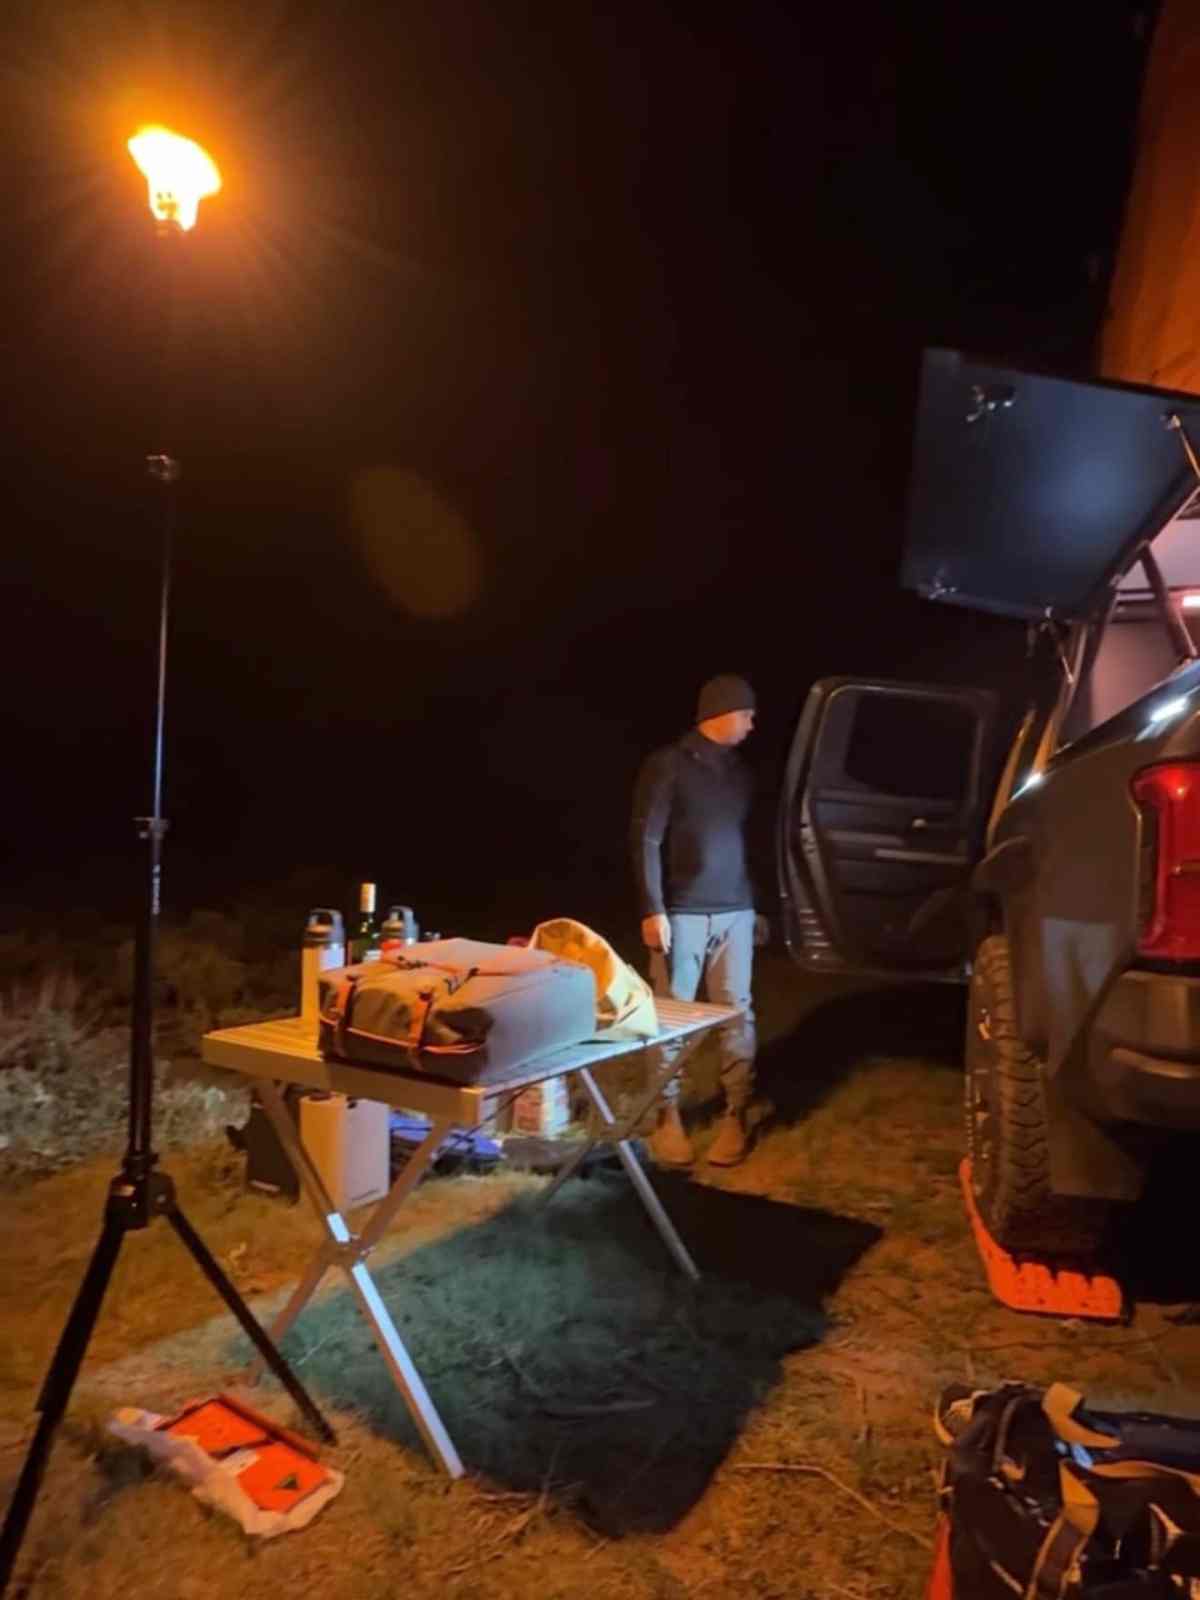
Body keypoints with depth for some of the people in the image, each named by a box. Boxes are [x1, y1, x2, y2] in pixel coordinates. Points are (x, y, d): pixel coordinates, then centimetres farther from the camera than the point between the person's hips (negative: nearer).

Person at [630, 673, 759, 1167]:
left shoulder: (740, 771, 14)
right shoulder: (668, 765, -5)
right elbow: (645, 840, -9)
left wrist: (759, 905, 18)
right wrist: (652, 910, -14)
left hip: (735, 912, 5)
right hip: (682, 912, -5)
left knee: (737, 1013, 5)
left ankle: (735, 1115, 17)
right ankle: (668, 1115, 17)